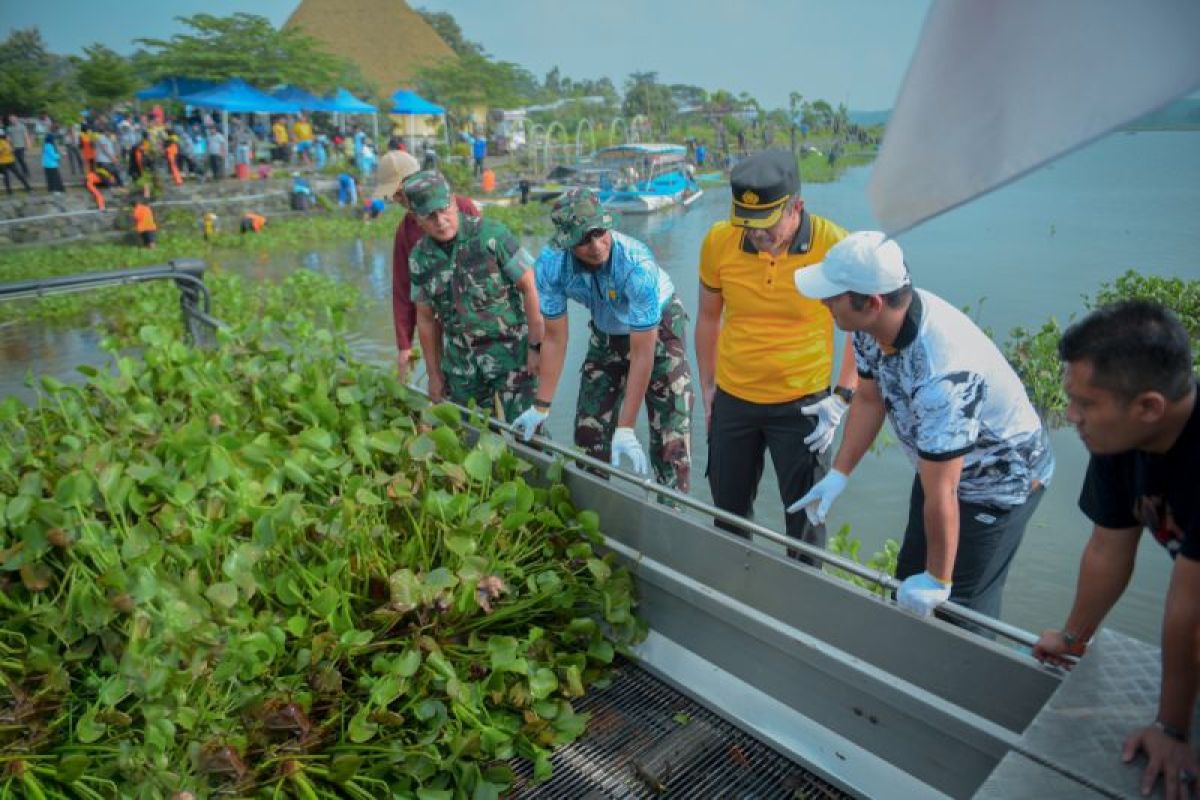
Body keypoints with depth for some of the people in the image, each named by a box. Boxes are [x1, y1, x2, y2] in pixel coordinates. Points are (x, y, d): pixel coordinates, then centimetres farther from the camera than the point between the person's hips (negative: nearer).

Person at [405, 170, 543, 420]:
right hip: (460, 361, 4)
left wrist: (536, 346, -14)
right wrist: (434, 374, 13)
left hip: (511, 350, -4)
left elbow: (529, 287, -11)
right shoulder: (419, 258, 1)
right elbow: (426, 318, 10)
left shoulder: (491, 235, -13)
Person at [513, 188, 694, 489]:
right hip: (606, 332, 4)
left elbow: (642, 353, -34)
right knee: (589, 429, 7)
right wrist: (540, 407, -12)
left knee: (671, 436, -12)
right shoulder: (550, 264, -26)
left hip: (658, 326, -4)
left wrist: (625, 429, -33)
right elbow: (554, 338, -14)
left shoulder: (637, 264, -38)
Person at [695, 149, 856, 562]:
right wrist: (707, 387, 9)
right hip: (732, 400, 3)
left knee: (805, 516, 7)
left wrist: (842, 397, -11)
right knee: (728, 510, 18)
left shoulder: (833, 245, -17)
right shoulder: (719, 241, -10)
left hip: (802, 403, -3)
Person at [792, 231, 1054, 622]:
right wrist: (837, 475, -3)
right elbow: (869, 398, 0)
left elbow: (940, 495, -33)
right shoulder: (875, 324, -18)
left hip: (1003, 480, -8)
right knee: (908, 580, 19)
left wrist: (938, 580, -22)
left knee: (960, 605, 2)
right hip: (939, 464, 8)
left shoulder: (941, 374, -42)